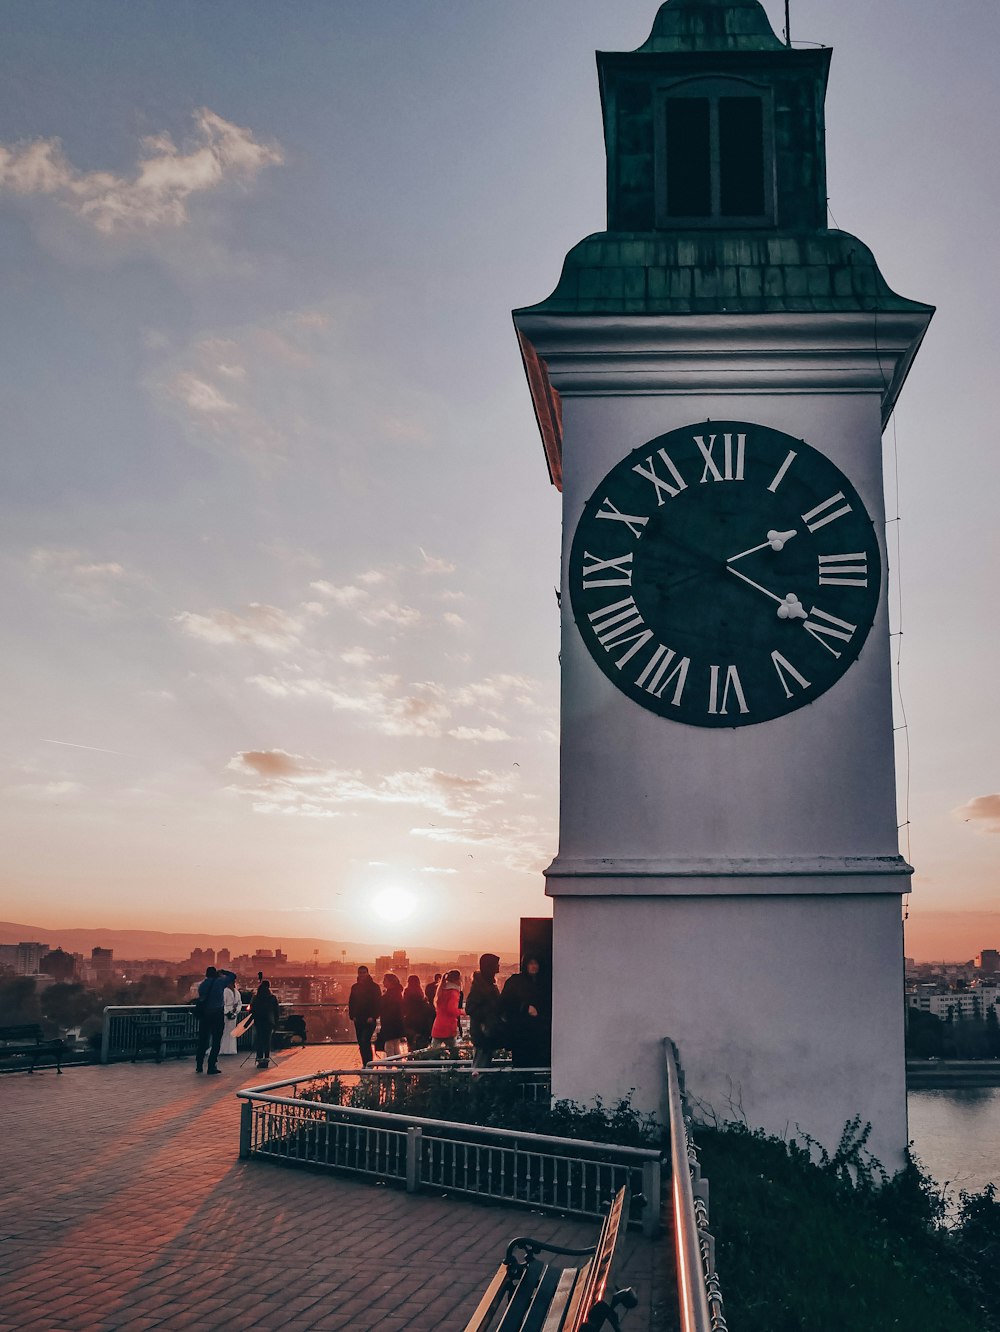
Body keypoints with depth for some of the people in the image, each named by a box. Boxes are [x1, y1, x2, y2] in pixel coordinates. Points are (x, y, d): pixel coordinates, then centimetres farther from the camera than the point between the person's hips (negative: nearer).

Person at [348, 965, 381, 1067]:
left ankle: (368, 1064, -14)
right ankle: (366, 1064, 18)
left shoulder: (374, 987, -3)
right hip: (358, 1020, 5)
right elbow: (351, 1003, 15)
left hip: (369, 1020, -5)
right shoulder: (355, 987, 11)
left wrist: (373, 1017, -14)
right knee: (361, 1043, 8)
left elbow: (378, 1003, -5)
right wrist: (352, 1015, 1)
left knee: (365, 1041, -17)